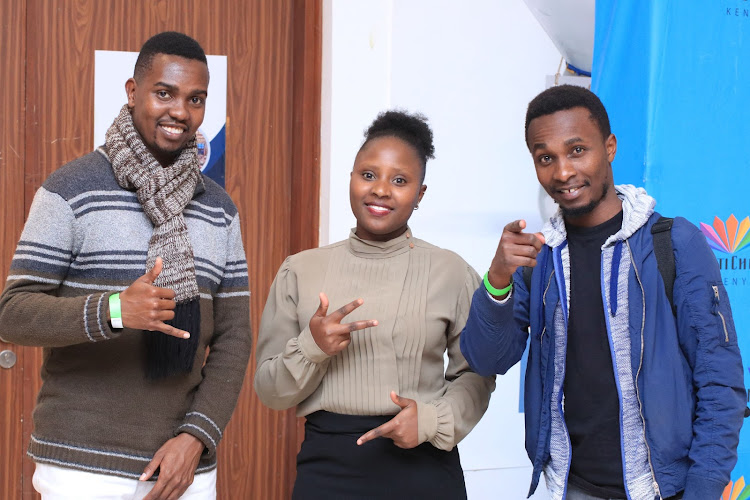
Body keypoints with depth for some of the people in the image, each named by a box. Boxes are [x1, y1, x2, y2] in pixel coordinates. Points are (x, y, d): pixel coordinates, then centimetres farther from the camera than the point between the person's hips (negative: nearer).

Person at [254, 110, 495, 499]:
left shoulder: (452, 273, 1)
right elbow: (270, 392, 3)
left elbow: (475, 374, 4)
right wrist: (310, 349, -14)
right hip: (327, 467, 1)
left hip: (423, 467, 0)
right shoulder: (300, 271, 2)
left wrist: (434, 419, -13)